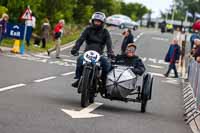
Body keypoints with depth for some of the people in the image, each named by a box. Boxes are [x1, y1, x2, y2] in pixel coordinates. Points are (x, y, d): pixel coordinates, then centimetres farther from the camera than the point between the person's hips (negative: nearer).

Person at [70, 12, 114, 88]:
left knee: (107, 64, -26)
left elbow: (108, 43, -7)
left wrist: (110, 52, -28)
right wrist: (75, 48, -24)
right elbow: (80, 39, -7)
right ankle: (78, 79, -22)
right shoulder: (88, 29, 6)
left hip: (99, 54, 0)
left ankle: (104, 81, -8)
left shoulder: (105, 32, 7)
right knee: (80, 59, -31)